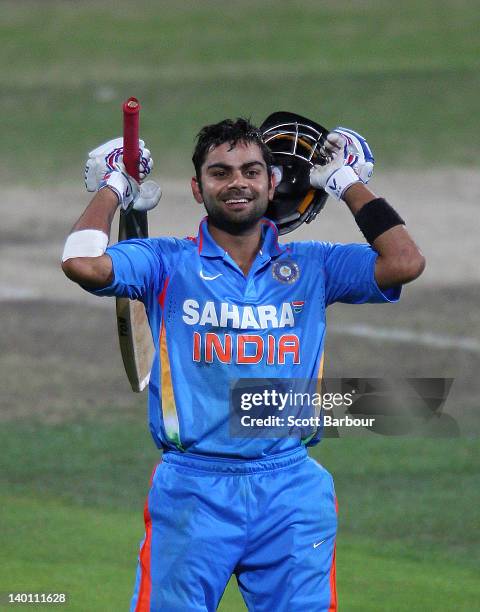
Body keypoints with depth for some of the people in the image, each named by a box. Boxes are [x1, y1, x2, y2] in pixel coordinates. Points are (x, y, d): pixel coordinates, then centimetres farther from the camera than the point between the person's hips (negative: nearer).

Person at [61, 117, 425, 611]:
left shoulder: (312, 266, 10)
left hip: (292, 490, 1)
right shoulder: (167, 264, 6)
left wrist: (346, 181, 5)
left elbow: (404, 263, -4)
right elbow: (82, 264, -11)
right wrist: (114, 186, 4)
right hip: (191, 487, -1)